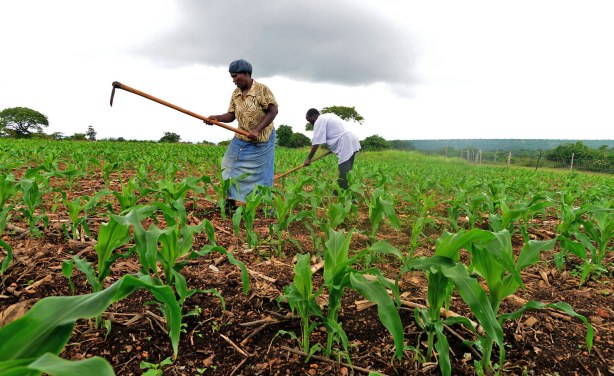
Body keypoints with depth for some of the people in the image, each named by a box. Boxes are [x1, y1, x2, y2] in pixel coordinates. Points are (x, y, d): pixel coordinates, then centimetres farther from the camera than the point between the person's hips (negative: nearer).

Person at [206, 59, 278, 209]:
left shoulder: (262, 89, -15)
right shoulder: (235, 94, 4)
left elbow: (273, 111, -19)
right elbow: (231, 115, 3)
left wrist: (257, 130, -26)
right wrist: (217, 118, -18)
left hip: (262, 139, -6)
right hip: (241, 139, 6)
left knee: (259, 173, -1)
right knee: (231, 168, 6)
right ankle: (230, 202, 17)